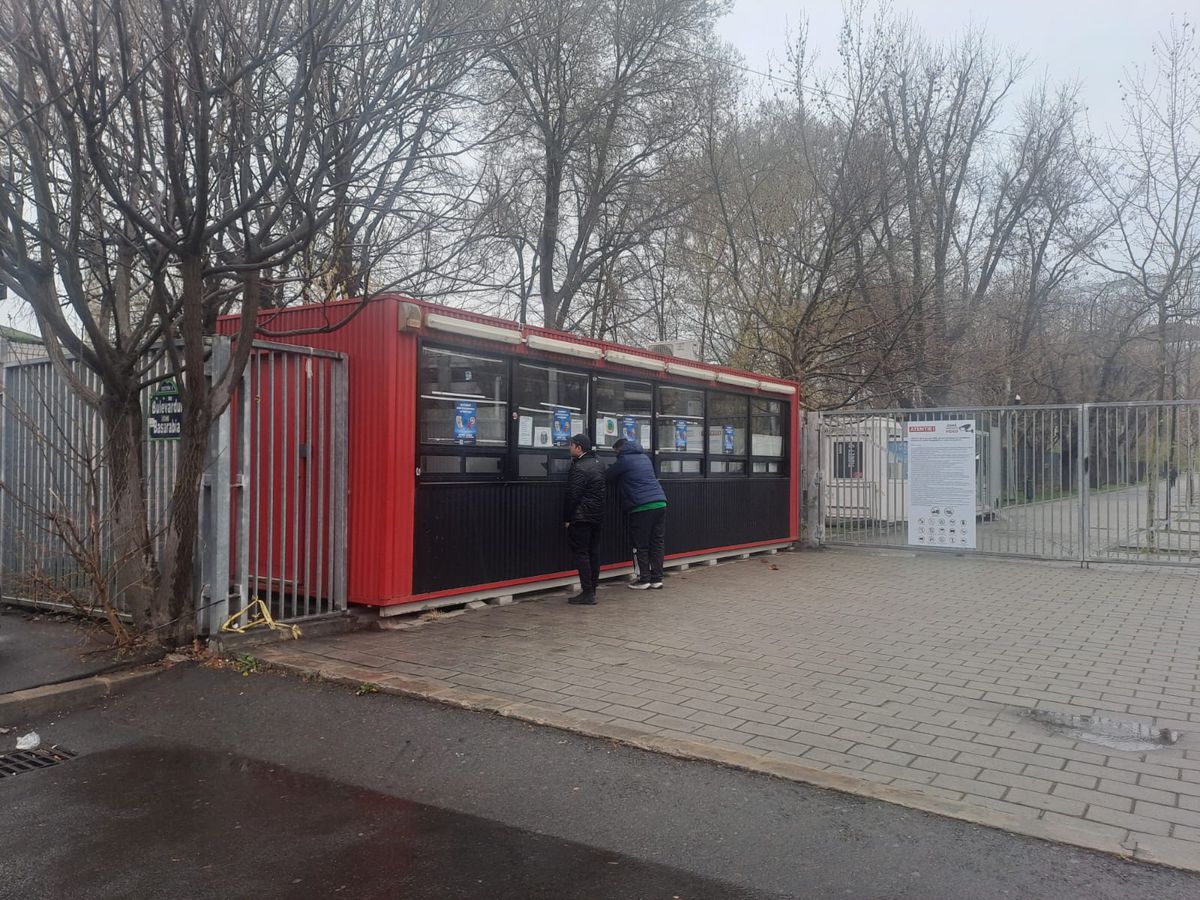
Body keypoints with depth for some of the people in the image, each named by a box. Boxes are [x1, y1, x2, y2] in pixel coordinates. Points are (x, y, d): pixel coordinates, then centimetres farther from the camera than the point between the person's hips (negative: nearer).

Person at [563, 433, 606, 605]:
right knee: (593, 552, 12)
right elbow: (604, 491, 23)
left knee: (581, 553, -6)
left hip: (582, 517, -9)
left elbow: (573, 496, -18)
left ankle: (587, 593, -8)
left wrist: (567, 518, -11)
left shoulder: (580, 468, -16)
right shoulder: (596, 464, 14)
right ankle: (592, 588, 19)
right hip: (597, 516, 9)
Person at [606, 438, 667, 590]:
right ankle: (657, 579, 11)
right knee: (658, 543, 8)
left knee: (641, 545, 2)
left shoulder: (624, 460, -1)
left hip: (642, 507, -7)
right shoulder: (645, 457, 22)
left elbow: (608, 477, 5)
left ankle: (644, 579, 4)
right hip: (660, 503, 7)